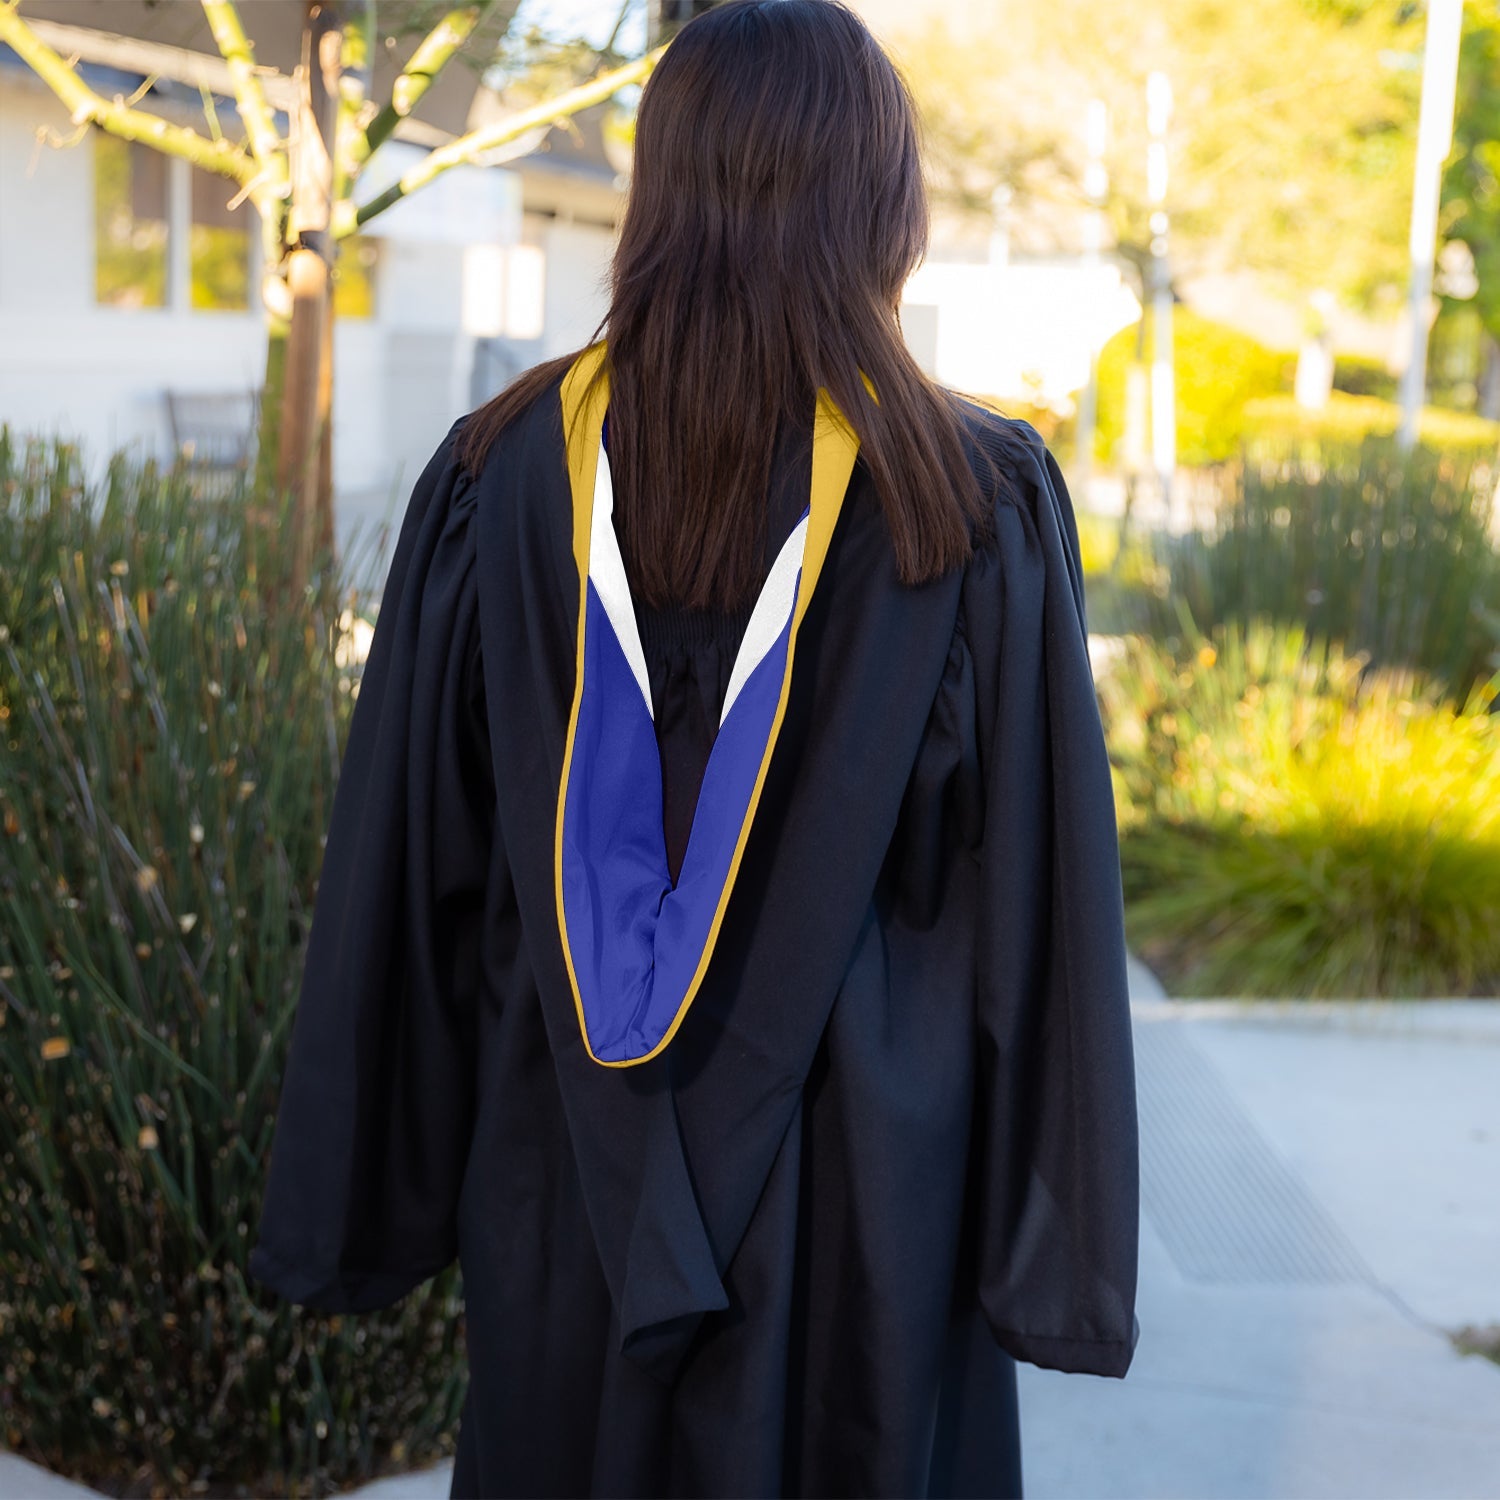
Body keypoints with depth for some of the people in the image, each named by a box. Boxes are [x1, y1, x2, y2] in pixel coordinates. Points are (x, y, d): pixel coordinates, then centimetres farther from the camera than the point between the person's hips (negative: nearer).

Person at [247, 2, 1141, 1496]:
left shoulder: (501, 474, -7)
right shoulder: (977, 504, -12)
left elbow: (405, 869, -2)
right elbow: (1040, 906, -10)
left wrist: (369, 1199, 8)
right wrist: (1056, 1250, 0)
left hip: (563, 1178, 2)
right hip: (865, 1188, -2)